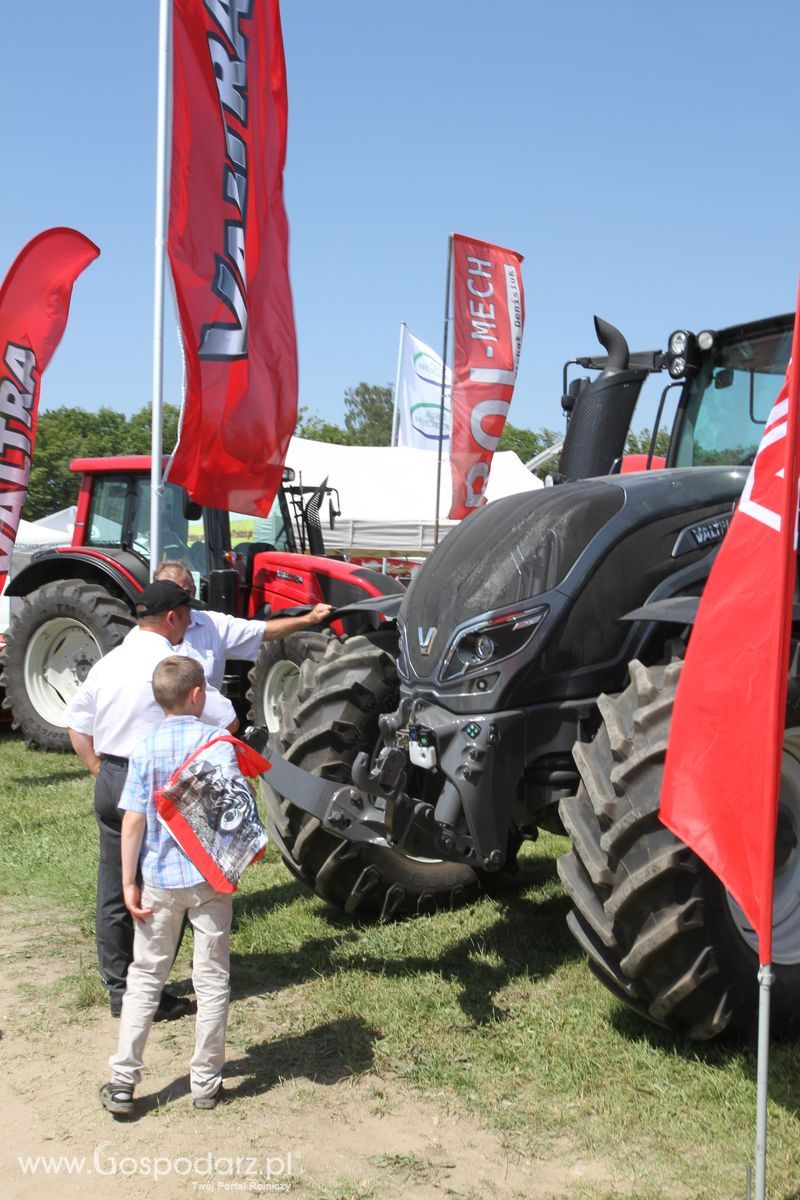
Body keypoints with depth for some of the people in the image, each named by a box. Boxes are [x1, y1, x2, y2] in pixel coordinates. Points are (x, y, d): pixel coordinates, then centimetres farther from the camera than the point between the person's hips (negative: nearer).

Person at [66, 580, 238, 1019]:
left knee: (113, 892, 14)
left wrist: (100, 770, 16)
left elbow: (76, 723, 16)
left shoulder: (109, 661, 8)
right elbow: (227, 722, -12)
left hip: (109, 782, 7)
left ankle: (118, 988, 24)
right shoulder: (174, 661, -14)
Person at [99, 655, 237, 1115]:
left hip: (159, 879, 2)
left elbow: (133, 821, -5)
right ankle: (206, 1081, 18)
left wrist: (129, 883, 0)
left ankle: (122, 1082, 13)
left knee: (145, 978, 13)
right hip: (209, 875, -2)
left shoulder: (146, 750, -3)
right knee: (212, 980, 11)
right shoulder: (217, 742, -9)